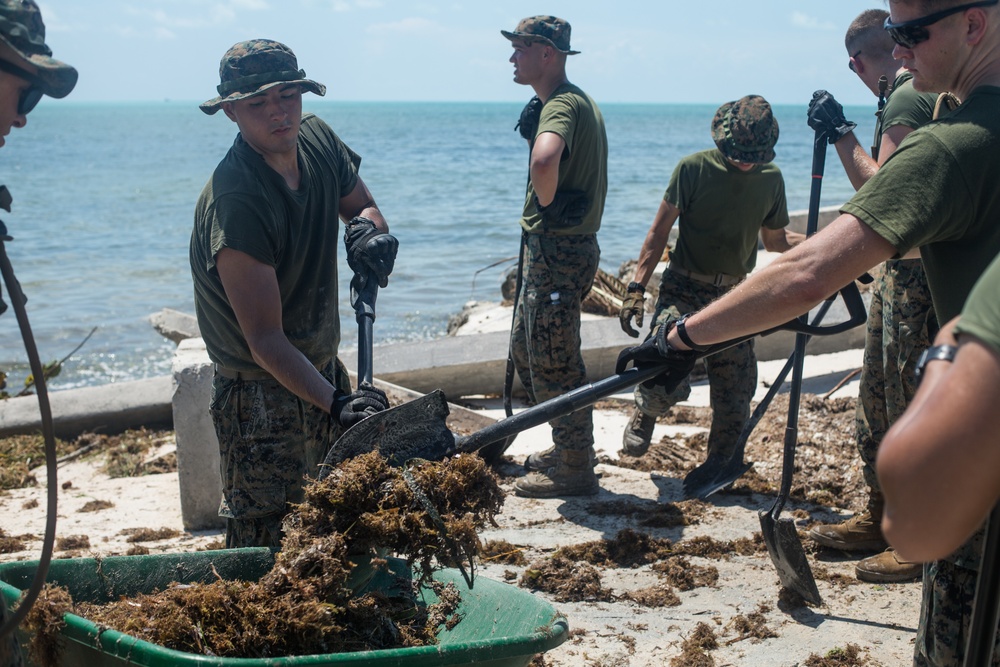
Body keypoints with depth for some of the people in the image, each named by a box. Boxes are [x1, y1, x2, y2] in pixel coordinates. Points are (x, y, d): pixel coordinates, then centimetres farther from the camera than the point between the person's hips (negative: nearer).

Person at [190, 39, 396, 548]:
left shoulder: (317, 139, -6)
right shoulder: (235, 203, -29)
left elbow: (359, 202, 13)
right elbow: (265, 339, -29)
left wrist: (368, 228, -12)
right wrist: (335, 403, -41)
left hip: (324, 369, 8)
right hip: (262, 396, -8)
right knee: (265, 548, -4)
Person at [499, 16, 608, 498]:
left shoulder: (562, 105, -19)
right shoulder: (570, 101, 15)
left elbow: (544, 159, -41)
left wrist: (545, 204, -23)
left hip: (558, 253, -11)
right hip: (549, 250, 11)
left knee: (554, 363, -3)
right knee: (524, 348, 19)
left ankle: (574, 470, 7)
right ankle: (567, 446, 30)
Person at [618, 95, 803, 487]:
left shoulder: (771, 179, 4)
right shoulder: (694, 169, -9)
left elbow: (776, 240, 17)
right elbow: (660, 231, -6)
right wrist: (636, 287, -13)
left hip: (736, 297, 4)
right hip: (684, 291, -4)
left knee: (734, 399, 2)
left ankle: (717, 467, 23)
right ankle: (645, 412, 15)